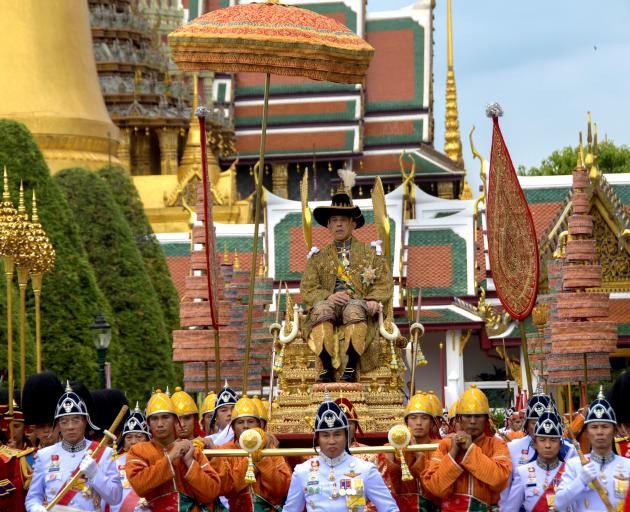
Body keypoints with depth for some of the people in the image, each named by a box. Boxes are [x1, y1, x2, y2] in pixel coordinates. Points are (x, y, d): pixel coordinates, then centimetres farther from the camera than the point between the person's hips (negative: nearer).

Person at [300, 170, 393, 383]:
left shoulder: (370, 253, 21)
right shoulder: (319, 256, 22)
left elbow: (384, 283, 11)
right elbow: (307, 289, 11)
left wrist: (375, 300, -11)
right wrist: (328, 296, -10)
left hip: (359, 305, -1)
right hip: (329, 303, 1)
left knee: (354, 308, -38)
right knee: (322, 307, -36)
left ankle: (351, 367, -38)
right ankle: (327, 367, -38)